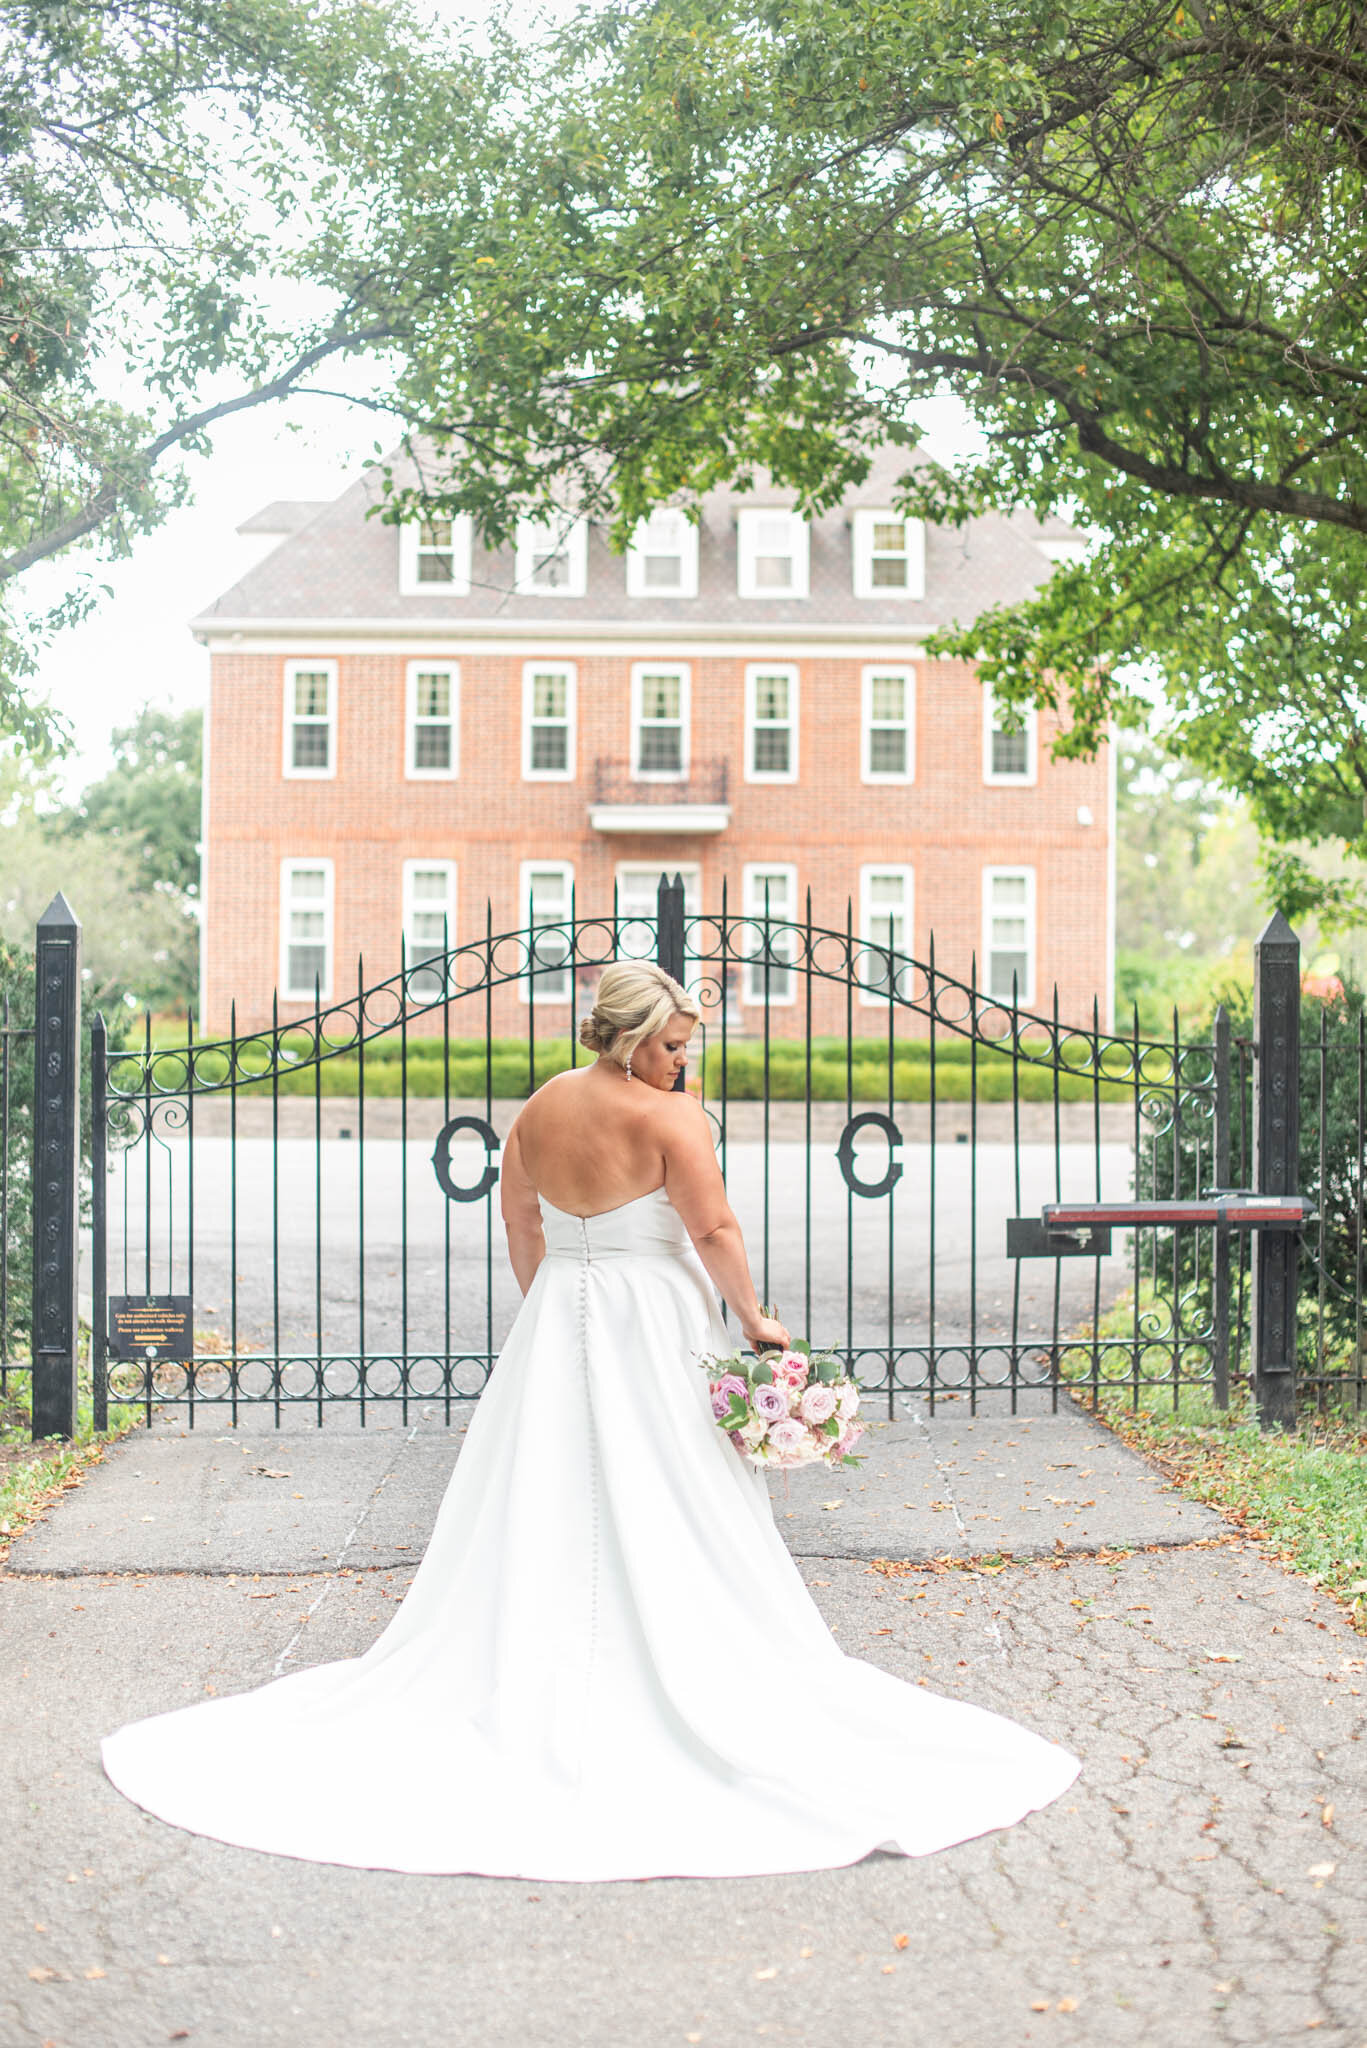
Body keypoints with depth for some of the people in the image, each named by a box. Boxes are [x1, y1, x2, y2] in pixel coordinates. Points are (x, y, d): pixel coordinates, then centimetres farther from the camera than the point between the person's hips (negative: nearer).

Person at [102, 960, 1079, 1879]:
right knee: (665, 1512, 1)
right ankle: (682, 1679, 8)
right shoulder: (670, 1115, -13)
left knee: (540, 1512, 10)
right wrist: (756, 1320, -5)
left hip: (556, 1320, 6)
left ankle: (528, 1686, 17)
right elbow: (715, 1228, -15)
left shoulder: (539, 1109, 6)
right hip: (655, 1326, -6)